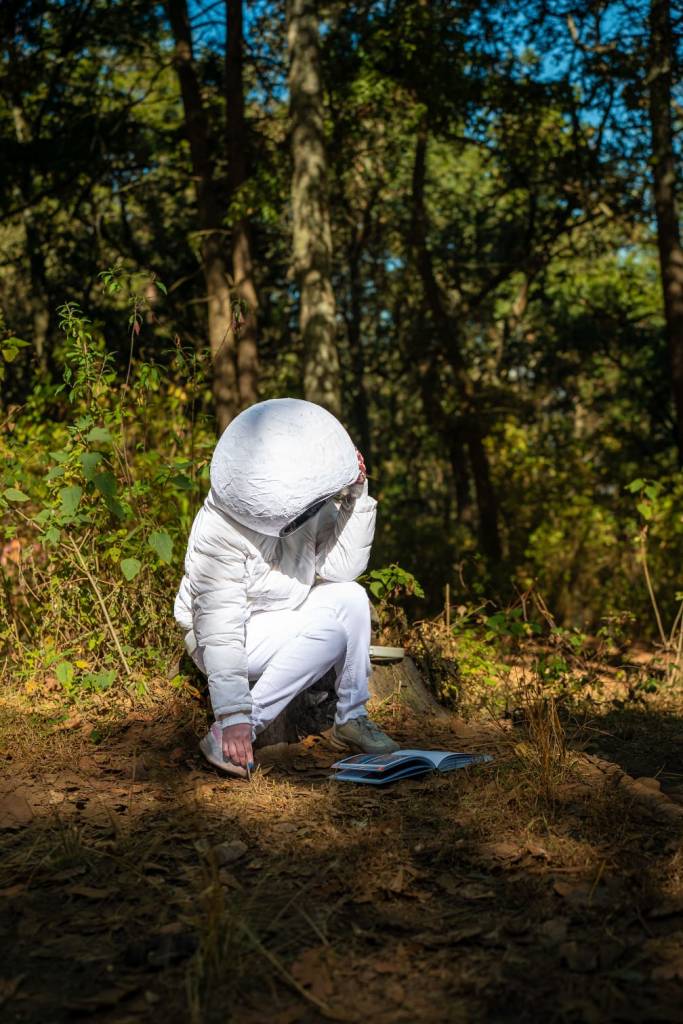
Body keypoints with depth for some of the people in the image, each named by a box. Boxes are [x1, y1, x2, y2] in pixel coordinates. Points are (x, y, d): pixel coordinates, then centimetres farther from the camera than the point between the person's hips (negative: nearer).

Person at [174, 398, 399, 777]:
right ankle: (226, 736, -24)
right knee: (330, 632, -28)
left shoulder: (306, 505, -13)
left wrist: (357, 496, -26)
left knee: (350, 596, -17)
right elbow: (219, 630, -34)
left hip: (282, 622, 7)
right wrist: (234, 717, -38)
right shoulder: (220, 532, -32)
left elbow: (342, 568, -19)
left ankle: (351, 719, -4)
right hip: (234, 639, -7)